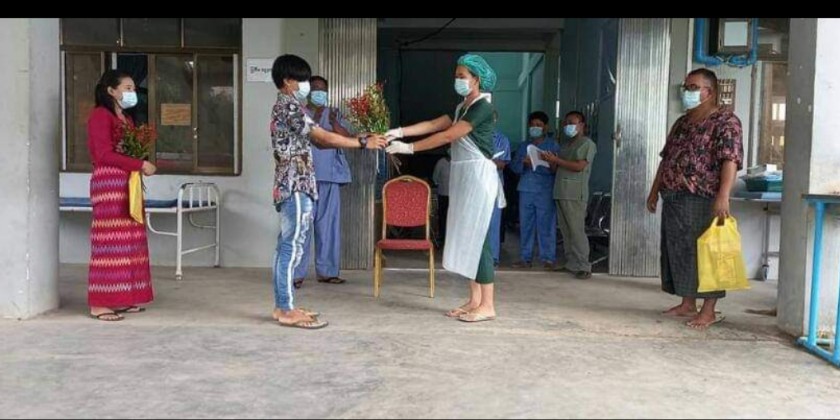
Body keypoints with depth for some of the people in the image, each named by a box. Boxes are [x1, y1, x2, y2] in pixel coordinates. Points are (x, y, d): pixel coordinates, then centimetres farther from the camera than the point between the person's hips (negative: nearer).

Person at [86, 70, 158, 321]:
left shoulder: (126, 119, 20)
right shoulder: (100, 115, -6)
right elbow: (105, 155, -15)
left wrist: (143, 166, -3)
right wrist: (140, 165, -15)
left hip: (128, 183, 9)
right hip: (109, 182, -9)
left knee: (128, 241, 8)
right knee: (110, 241, -9)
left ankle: (121, 298, 14)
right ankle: (99, 304, -3)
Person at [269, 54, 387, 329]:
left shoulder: (286, 107, 19)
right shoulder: (289, 107, -12)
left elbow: (318, 142, 17)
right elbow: (324, 138, -16)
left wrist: (360, 139, 8)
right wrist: (363, 143, -9)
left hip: (292, 186, 10)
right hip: (295, 186, -10)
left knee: (286, 247, 11)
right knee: (292, 247, -7)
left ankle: (282, 306, 16)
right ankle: (287, 311, -3)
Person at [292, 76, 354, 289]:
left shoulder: (335, 115, 15)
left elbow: (347, 139, 0)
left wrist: (334, 123, -16)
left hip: (330, 177, 4)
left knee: (328, 224, 5)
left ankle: (326, 271, 13)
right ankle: (297, 273, -2)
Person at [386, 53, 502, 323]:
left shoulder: (482, 107, -12)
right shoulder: (461, 108, 17)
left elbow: (447, 136, -18)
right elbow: (433, 124, 8)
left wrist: (409, 148, -17)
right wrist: (400, 131, -5)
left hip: (479, 177, -9)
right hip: (463, 178, 9)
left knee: (478, 239, -8)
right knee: (467, 240, 8)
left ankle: (487, 306, -3)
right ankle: (475, 300, 14)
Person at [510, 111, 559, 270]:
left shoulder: (552, 145, 5)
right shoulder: (524, 145, 19)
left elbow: (556, 168, -5)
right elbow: (514, 166, 12)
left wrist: (537, 164, -18)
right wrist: (524, 163, -9)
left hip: (545, 190, -4)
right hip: (526, 189, 4)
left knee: (546, 225, -5)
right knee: (525, 225, 4)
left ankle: (548, 258, 1)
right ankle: (525, 258, 10)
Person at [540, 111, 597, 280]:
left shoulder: (587, 144, 0)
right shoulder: (565, 145, 23)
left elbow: (579, 166, -12)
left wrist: (556, 160, -10)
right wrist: (550, 160, 0)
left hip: (575, 194, -7)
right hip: (560, 192, 7)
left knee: (577, 231, -9)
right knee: (565, 231, 6)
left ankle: (583, 267, -6)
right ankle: (571, 263, 11)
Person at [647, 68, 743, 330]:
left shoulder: (725, 122, -7)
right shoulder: (682, 123, 18)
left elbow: (730, 159, -18)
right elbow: (666, 158, 23)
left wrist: (723, 194, -29)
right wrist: (655, 190, 20)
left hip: (702, 201, -8)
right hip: (673, 200, 8)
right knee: (677, 252, 11)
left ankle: (709, 311, 6)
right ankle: (687, 304, 22)